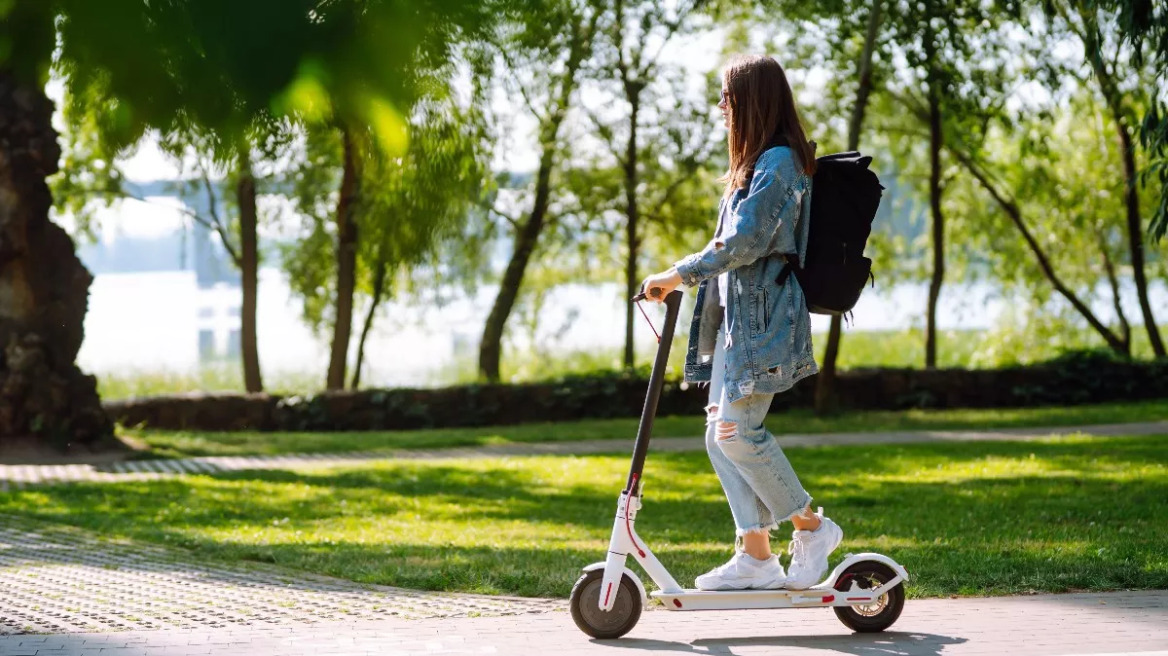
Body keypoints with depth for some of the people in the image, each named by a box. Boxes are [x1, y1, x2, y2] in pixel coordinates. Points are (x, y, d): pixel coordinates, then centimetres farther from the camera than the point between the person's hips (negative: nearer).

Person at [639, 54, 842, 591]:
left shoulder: (778, 161, -12)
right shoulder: (757, 163, 20)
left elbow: (745, 241, -20)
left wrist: (679, 275, -17)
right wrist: (686, 278, 16)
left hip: (764, 317, -10)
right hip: (738, 316, 10)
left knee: (737, 430, -14)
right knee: (720, 436, 4)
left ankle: (811, 527, 0)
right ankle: (755, 556, 5)